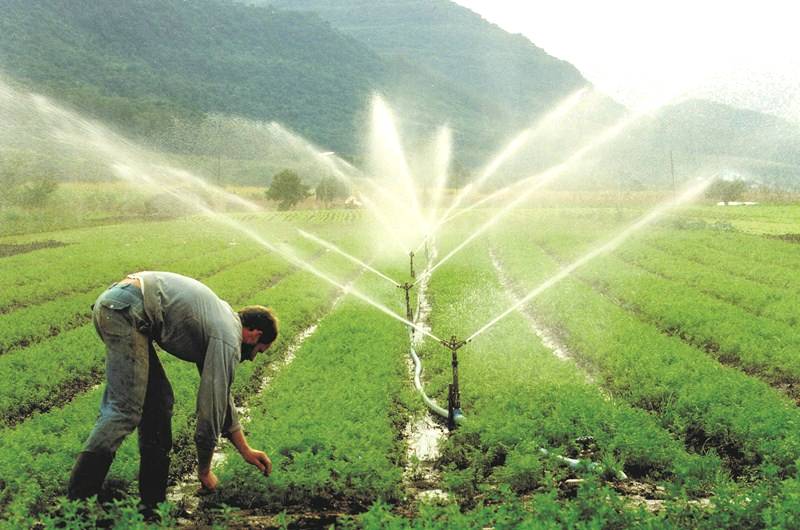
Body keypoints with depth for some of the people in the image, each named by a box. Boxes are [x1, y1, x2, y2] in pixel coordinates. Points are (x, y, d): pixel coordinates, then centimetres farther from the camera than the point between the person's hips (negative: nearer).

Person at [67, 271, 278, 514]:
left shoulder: (224, 318, 25)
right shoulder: (228, 341, -3)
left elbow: (220, 394, 31)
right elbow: (211, 405, -2)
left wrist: (246, 451, 35)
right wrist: (204, 470, 11)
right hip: (124, 311, -10)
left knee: (159, 401, 12)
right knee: (125, 411, -12)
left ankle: (153, 501, 15)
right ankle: (77, 501, -14)